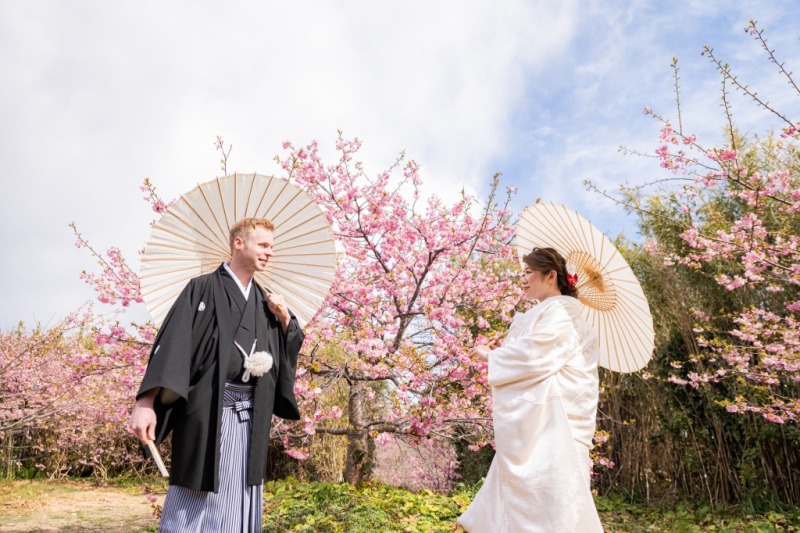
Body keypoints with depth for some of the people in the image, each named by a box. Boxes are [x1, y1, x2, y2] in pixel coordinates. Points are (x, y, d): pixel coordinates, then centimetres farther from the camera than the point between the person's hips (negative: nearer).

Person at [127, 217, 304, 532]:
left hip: (250, 416, 6)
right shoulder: (203, 289, -3)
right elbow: (172, 343, -13)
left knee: (238, 504, 11)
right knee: (195, 504, 0)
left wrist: (285, 318, -1)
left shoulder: (265, 301, 15)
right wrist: (145, 403, -23)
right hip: (208, 411, -5)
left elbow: (288, 350, 19)